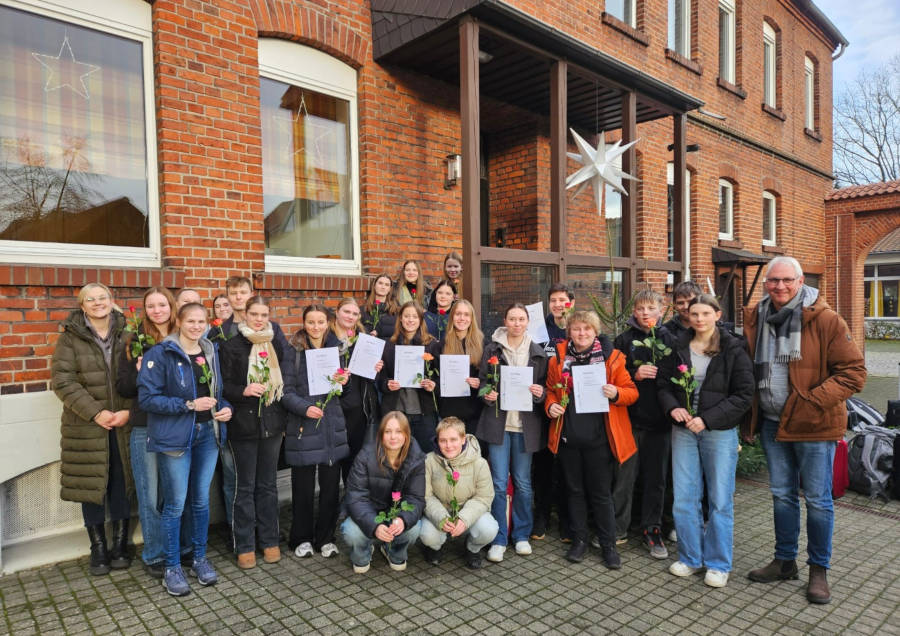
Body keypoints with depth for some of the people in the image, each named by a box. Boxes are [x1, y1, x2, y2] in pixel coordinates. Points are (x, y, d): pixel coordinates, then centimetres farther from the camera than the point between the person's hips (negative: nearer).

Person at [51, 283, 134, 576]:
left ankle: (120, 545, 24)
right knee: (92, 486, 7)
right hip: (86, 425, -1)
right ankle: (98, 549, 23)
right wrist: (95, 413, -16)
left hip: (124, 423, 1)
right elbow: (61, 380, -7)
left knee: (122, 485, 8)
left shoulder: (126, 333, 3)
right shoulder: (70, 337, -1)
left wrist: (128, 411, -13)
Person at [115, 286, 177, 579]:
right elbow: (123, 388, 1)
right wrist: (140, 374, -16)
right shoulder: (134, 343, 1)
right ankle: (154, 555, 22)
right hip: (145, 428, -1)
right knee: (150, 496, 6)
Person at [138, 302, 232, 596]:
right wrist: (188, 405, -21)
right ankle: (172, 568, 20)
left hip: (208, 433, 5)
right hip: (175, 436, -5)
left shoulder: (211, 352, 8)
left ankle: (200, 559, 30)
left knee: (201, 500, 14)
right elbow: (146, 398, -14)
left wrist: (226, 407, -3)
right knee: (175, 504, 3)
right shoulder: (160, 354, -10)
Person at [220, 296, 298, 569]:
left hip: (272, 423, 3)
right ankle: (245, 545, 19)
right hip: (243, 424, -3)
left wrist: (289, 416, 7)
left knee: (268, 484, 13)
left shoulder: (279, 345, 6)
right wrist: (244, 391, -24)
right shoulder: (231, 346, -4)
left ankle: (269, 540, 25)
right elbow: (224, 386, -5)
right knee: (245, 486, 6)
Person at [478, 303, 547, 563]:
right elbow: (482, 381, 7)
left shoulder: (537, 352, 6)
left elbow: (543, 386, 11)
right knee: (499, 482, -1)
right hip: (498, 421, -1)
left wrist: (539, 392, -11)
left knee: (523, 482, 10)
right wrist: (487, 395, -13)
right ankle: (499, 539, 13)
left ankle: (522, 534, 27)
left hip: (525, 423, 2)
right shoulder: (492, 349, 2)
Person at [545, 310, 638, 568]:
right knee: (575, 490, 14)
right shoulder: (558, 359, 4)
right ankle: (579, 540, 28)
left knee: (601, 493, 7)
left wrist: (616, 393, -21)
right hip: (568, 437, 3)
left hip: (599, 437, -2)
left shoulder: (612, 357, -2)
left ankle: (608, 545, 22)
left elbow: (631, 392, 0)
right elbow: (551, 390, 15)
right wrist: (550, 406, -6)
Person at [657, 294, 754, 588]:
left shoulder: (733, 349, -5)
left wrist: (707, 419, -16)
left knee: (720, 500, 5)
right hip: (683, 431, 3)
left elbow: (744, 395, -9)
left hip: (720, 432, -3)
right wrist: (672, 408, -11)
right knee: (683, 499, 7)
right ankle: (690, 557, 25)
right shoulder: (679, 346, 6)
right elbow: (662, 383, 9)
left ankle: (718, 564, 21)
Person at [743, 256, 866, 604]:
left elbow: (854, 371, -12)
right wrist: (752, 411, 4)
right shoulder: (756, 319, 3)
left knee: (817, 499, 7)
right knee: (782, 495, 16)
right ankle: (785, 561, 32)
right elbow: (749, 369, 15)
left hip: (812, 425, -5)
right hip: (772, 422, 5)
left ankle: (819, 570, 24)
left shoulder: (825, 320, -12)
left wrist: (815, 399, -21)